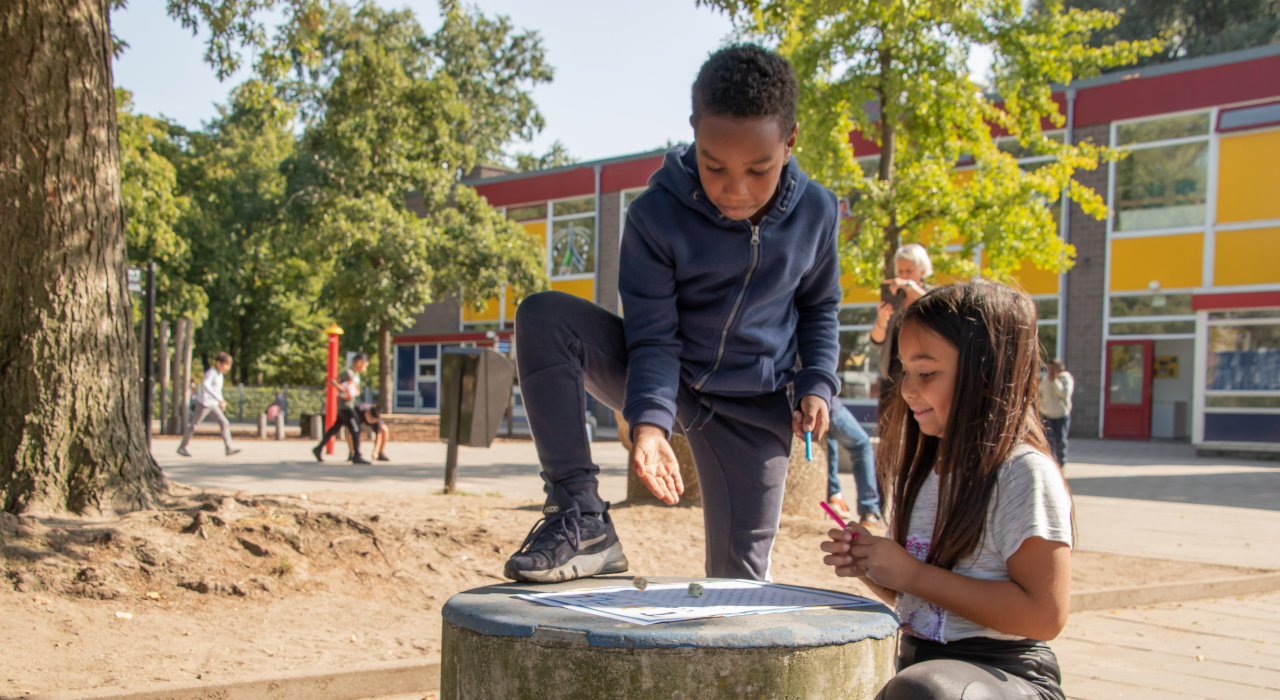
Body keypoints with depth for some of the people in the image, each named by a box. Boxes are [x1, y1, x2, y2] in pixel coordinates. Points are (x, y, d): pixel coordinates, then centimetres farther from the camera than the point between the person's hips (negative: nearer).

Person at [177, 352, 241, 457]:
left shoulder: (220, 374, 12)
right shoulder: (211, 372, -17)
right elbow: (205, 385, -34)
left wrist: (221, 403, 24)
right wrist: (219, 398, -41)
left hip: (213, 405, 9)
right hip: (203, 403, -9)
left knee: (225, 423, -4)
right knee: (194, 425, 3)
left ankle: (229, 448, -8)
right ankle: (182, 448, 17)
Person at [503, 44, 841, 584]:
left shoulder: (816, 211, -9)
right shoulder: (657, 215, -19)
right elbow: (654, 337, -19)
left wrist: (817, 383, -6)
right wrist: (649, 423, -36)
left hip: (752, 408, 1)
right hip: (666, 381, -1)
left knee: (739, 580, -3)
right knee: (543, 317, -28)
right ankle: (582, 521, -27)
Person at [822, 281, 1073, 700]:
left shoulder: (1024, 473, -12)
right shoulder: (922, 470, 13)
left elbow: (1046, 614, -20)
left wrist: (911, 573, -16)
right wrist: (868, 566, 0)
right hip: (919, 665, 8)